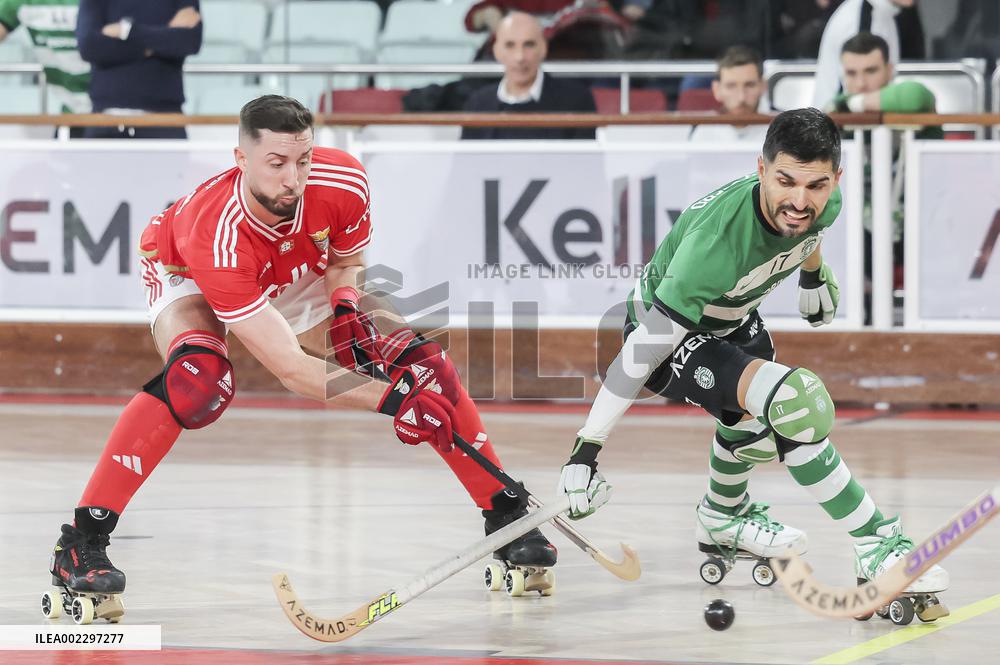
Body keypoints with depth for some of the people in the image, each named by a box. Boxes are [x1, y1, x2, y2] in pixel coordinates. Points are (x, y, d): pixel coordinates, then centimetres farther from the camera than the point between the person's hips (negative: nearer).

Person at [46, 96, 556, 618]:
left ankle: (504, 515, 7)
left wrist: (347, 307, -25)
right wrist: (389, 399, -50)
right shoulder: (212, 236, -43)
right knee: (199, 377, -37)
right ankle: (80, 544, -32)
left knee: (422, 364, -10)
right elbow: (289, 368, -44)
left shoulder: (342, 181, -31)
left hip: (301, 276, 5)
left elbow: (347, 257, -4)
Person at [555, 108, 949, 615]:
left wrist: (815, 275, 27)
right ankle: (877, 546, -16)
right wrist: (587, 449, -35)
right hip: (667, 328, -8)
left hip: (731, 315, 8)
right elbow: (642, 349, -37)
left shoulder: (823, 204, -21)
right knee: (796, 402, -27)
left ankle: (722, 518, 62)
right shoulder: (717, 240, -41)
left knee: (760, 424, 31)